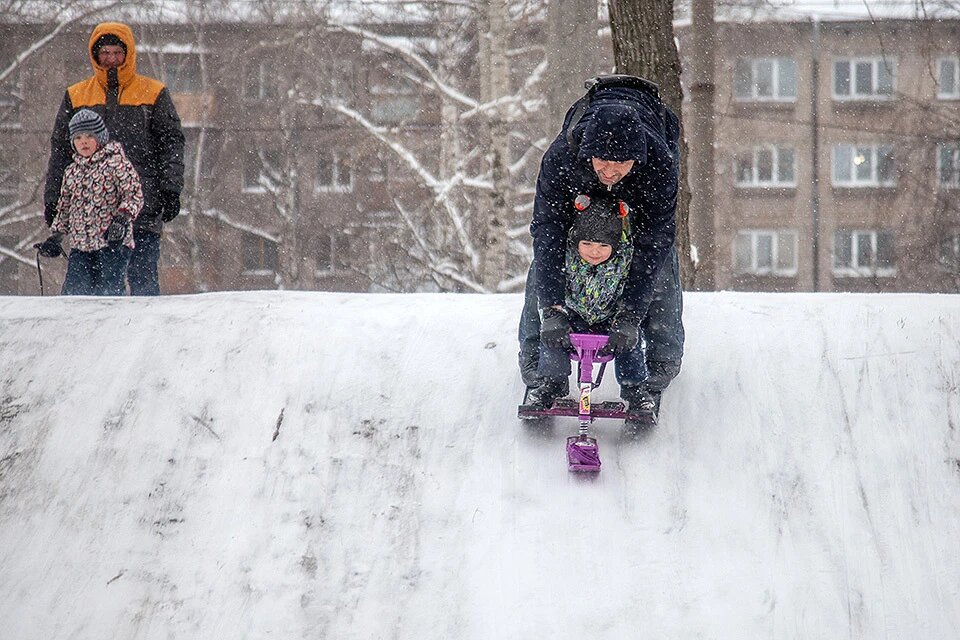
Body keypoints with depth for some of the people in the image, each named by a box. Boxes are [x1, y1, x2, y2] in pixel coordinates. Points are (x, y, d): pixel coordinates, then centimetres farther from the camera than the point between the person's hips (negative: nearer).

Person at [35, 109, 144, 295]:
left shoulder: (116, 162, -3)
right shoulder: (72, 171, 16)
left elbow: (134, 194, -10)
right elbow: (64, 207, 25)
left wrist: (122, 219, -24)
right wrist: (55, 238, 19)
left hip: (113, 243, -6)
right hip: (80, 246, 6)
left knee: (108, 293, -10)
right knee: (72, 292, -3)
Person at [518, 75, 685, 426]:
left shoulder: (660, 164, -43)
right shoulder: (560, 158, -42)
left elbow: (653, 242, -36)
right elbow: (548, 230, -37)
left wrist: (630, 314, -40)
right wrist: (551, 308, -43)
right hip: (580, 189, 1)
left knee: (659, 274, -13)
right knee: (544, 268, -7)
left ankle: (651, 382, -1)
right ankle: (539, 375, 5)